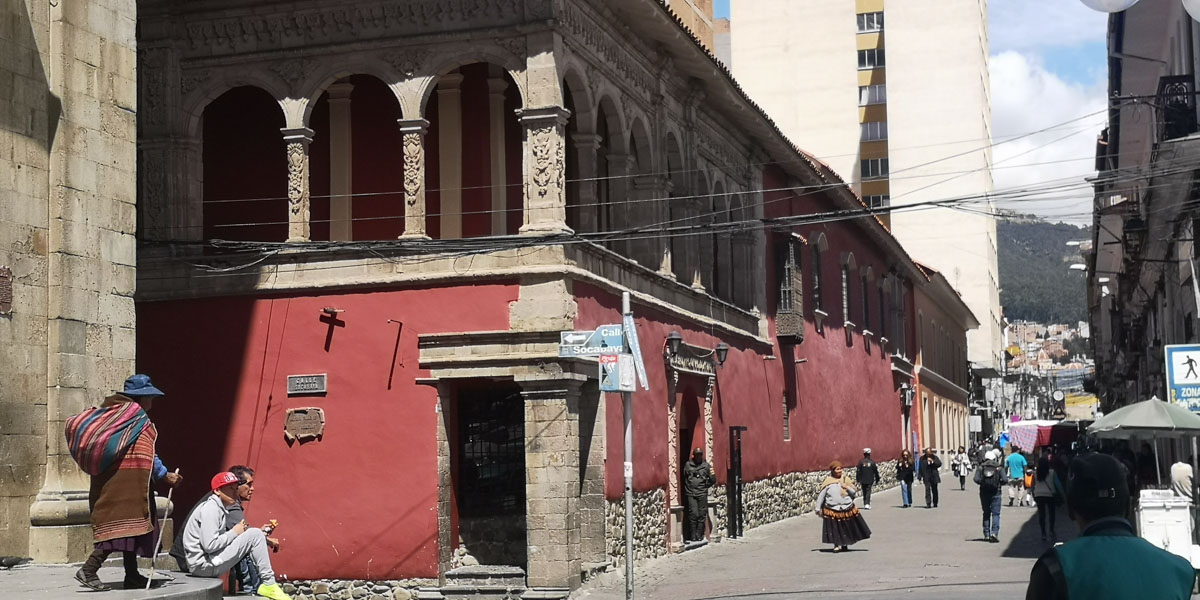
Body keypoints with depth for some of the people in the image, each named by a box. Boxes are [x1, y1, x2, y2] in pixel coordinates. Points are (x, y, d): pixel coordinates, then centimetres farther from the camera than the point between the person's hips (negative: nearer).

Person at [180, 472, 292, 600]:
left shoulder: (221, 508, 17)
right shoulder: (210, 509, -15)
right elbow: (209, 545, -23)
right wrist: (234, 532, -12)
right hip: (203, 565, -10)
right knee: (255, 535, -14)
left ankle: (254, 587, 12)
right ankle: (268, 584, -9)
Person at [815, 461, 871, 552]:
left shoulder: (845, 479, 2)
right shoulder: (828, 482, -6)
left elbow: (853, 492, 7)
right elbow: (821, 496, -2)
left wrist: (847, 487, -13)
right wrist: (818, 508, -2)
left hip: (847, 509, 3)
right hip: (833, 510, -3)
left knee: (847, 527, 13)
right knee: (835, 528, -2)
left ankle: (845, 544, 32)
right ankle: (837, 545, 12)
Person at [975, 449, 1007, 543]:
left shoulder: (981, 467, 1)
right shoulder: (999, 468, -2)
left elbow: (976, 479, -11)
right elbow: (1005, 479, -13)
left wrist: (982, 483, 7)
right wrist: (999, 484, 7)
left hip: (984, 492, 2)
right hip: (995, 493, -2)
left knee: (986, 513, 13)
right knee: (995, 513, -1)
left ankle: (986, 534, 14)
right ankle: (994, 532, -19)